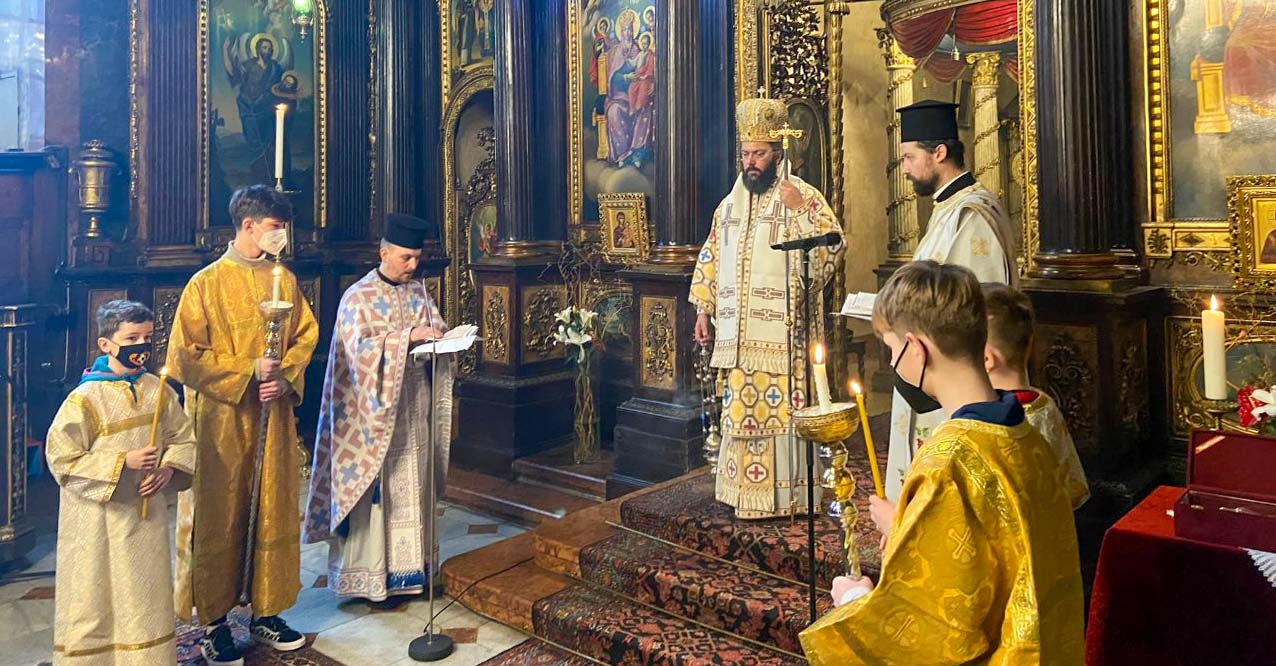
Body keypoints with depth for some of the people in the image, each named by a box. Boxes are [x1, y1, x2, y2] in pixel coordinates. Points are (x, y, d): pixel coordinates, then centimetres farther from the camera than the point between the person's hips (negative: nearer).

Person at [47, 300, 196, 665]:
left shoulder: (158, 390, -1)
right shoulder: (86, 398, -15)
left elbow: (183, 438, 8)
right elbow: (62, 459, -15)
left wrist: (169, 468, -11)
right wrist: (124, 461, -22)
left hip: (147, 510, 5)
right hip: (99, 517, -4)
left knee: (147, 593, 15)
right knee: (97, 595, 7)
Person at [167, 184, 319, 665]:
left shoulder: (284, 279, 7)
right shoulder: (206, 284, -7)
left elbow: (306, 336, 10)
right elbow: (185, 357, -10)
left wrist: (284, 376, -8)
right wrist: (249, 370, -16)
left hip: (275, 416, 5)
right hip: (222, 420, -4)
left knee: (275, 512, 10)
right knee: (219, 517, 5)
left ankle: (267, 612, 24)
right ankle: (215, 623, 19)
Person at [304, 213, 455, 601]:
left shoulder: (419, 292, 10)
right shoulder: (359, 297, -7)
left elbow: (437, 333, 12)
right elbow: (361, 347, -19)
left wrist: (446, 336, -10)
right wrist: (408, 336, -26)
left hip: (416, 408, 6)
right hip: (377, 410, -5)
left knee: (413, 487, 10)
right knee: (376, 487, -1)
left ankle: (411, 567, 19)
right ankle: (372, 573, 9)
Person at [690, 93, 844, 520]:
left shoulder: (804, 197, -1)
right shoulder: (730, 204, 16)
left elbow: (834, 248, -11)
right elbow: (710, 259, 19)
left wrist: (801, 211, -21)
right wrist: (703, 309, 12)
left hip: (784, 335, -5)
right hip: (738, 336, 5)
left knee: (785, 410, -3)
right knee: (741, 413, 8)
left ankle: (790, 493, 8)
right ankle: (748, 493, 20)